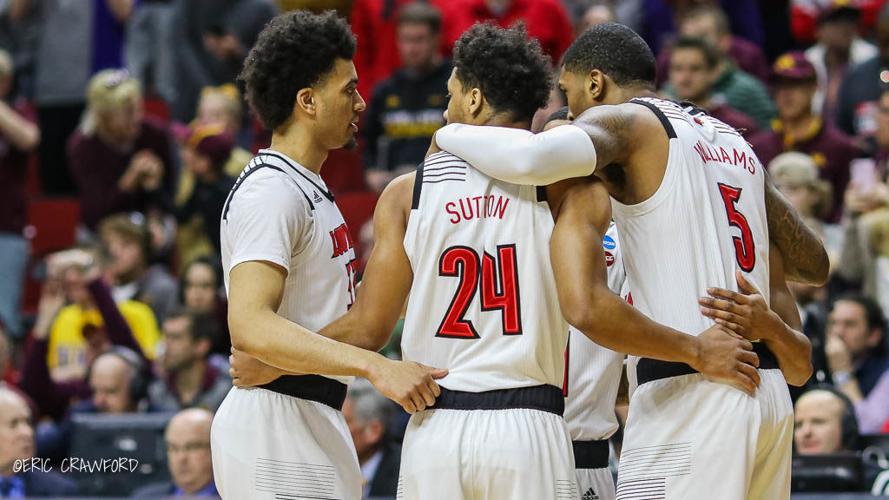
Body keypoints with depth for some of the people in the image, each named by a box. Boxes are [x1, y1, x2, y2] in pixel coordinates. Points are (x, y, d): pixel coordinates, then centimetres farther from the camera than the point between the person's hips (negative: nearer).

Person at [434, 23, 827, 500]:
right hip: (769, 395, 8)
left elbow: (531, 158, -24)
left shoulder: (624, 120, -2)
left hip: (687, 391, -8)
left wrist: (449, 134, -4)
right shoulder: (733, 140, 21)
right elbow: (814, 265, 27)